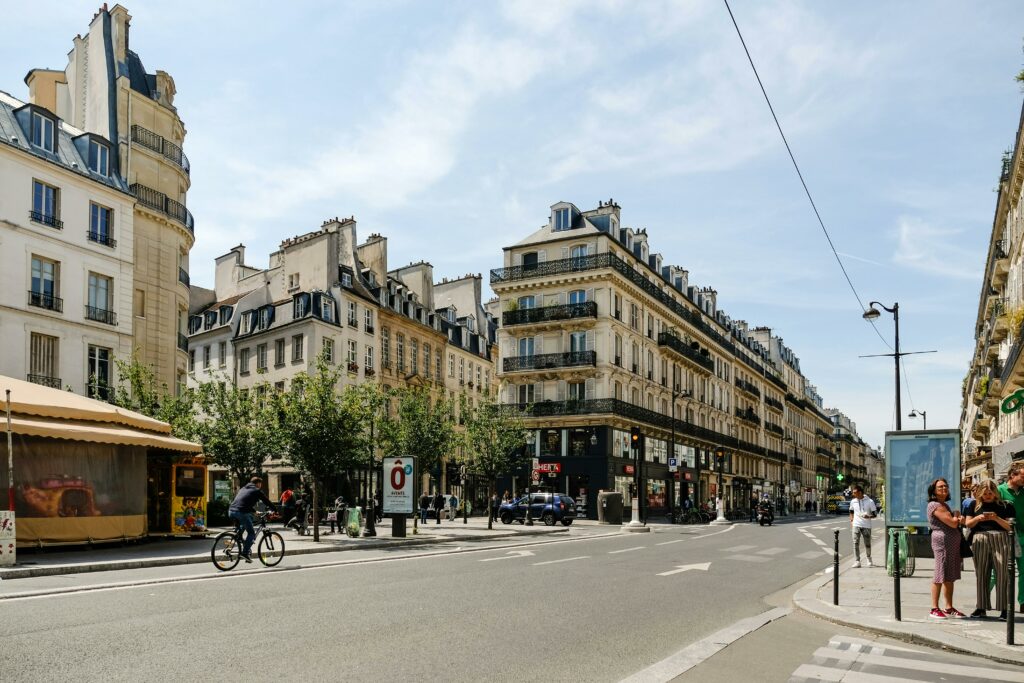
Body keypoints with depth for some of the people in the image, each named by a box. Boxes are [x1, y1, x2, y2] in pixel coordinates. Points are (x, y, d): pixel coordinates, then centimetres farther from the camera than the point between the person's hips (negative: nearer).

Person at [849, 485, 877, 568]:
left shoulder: (870, 501, -5)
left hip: (866, 526, -2)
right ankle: (857, 561, -4)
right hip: (856, 525, 2)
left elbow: (875, 514, -2)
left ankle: (869, 560, 29)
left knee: (867, 544, 6)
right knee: (856, 543, -7)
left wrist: (868, 516, -21)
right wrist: (851, 520, 8)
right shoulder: (853, 501, 5)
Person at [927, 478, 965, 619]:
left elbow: (955, 523, 22)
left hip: (953, 543, 10)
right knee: (940, 576, -7)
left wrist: (957, 518, -1)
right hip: (942, 541, -10)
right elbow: (952, 523, -18)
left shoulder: (945, 505, 19)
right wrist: (957, 514, 3)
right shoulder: (935, 505, -13)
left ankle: (949, 608, 18)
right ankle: (934, 609, -3)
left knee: (950, 577, 12)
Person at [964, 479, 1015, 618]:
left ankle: (1004, 608, -2)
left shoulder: (1004, 506, 7)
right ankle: (981, 608, 8)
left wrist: (996, 518, -14)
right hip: (980, 540, 2)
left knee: (1002, 574, -5)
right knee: (981, 574, 3)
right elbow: (967, 524, 12)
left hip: (1000, 540, -2)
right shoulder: (975, 505, 13)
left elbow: (1010, 526, 2)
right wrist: (978, 518, -7)